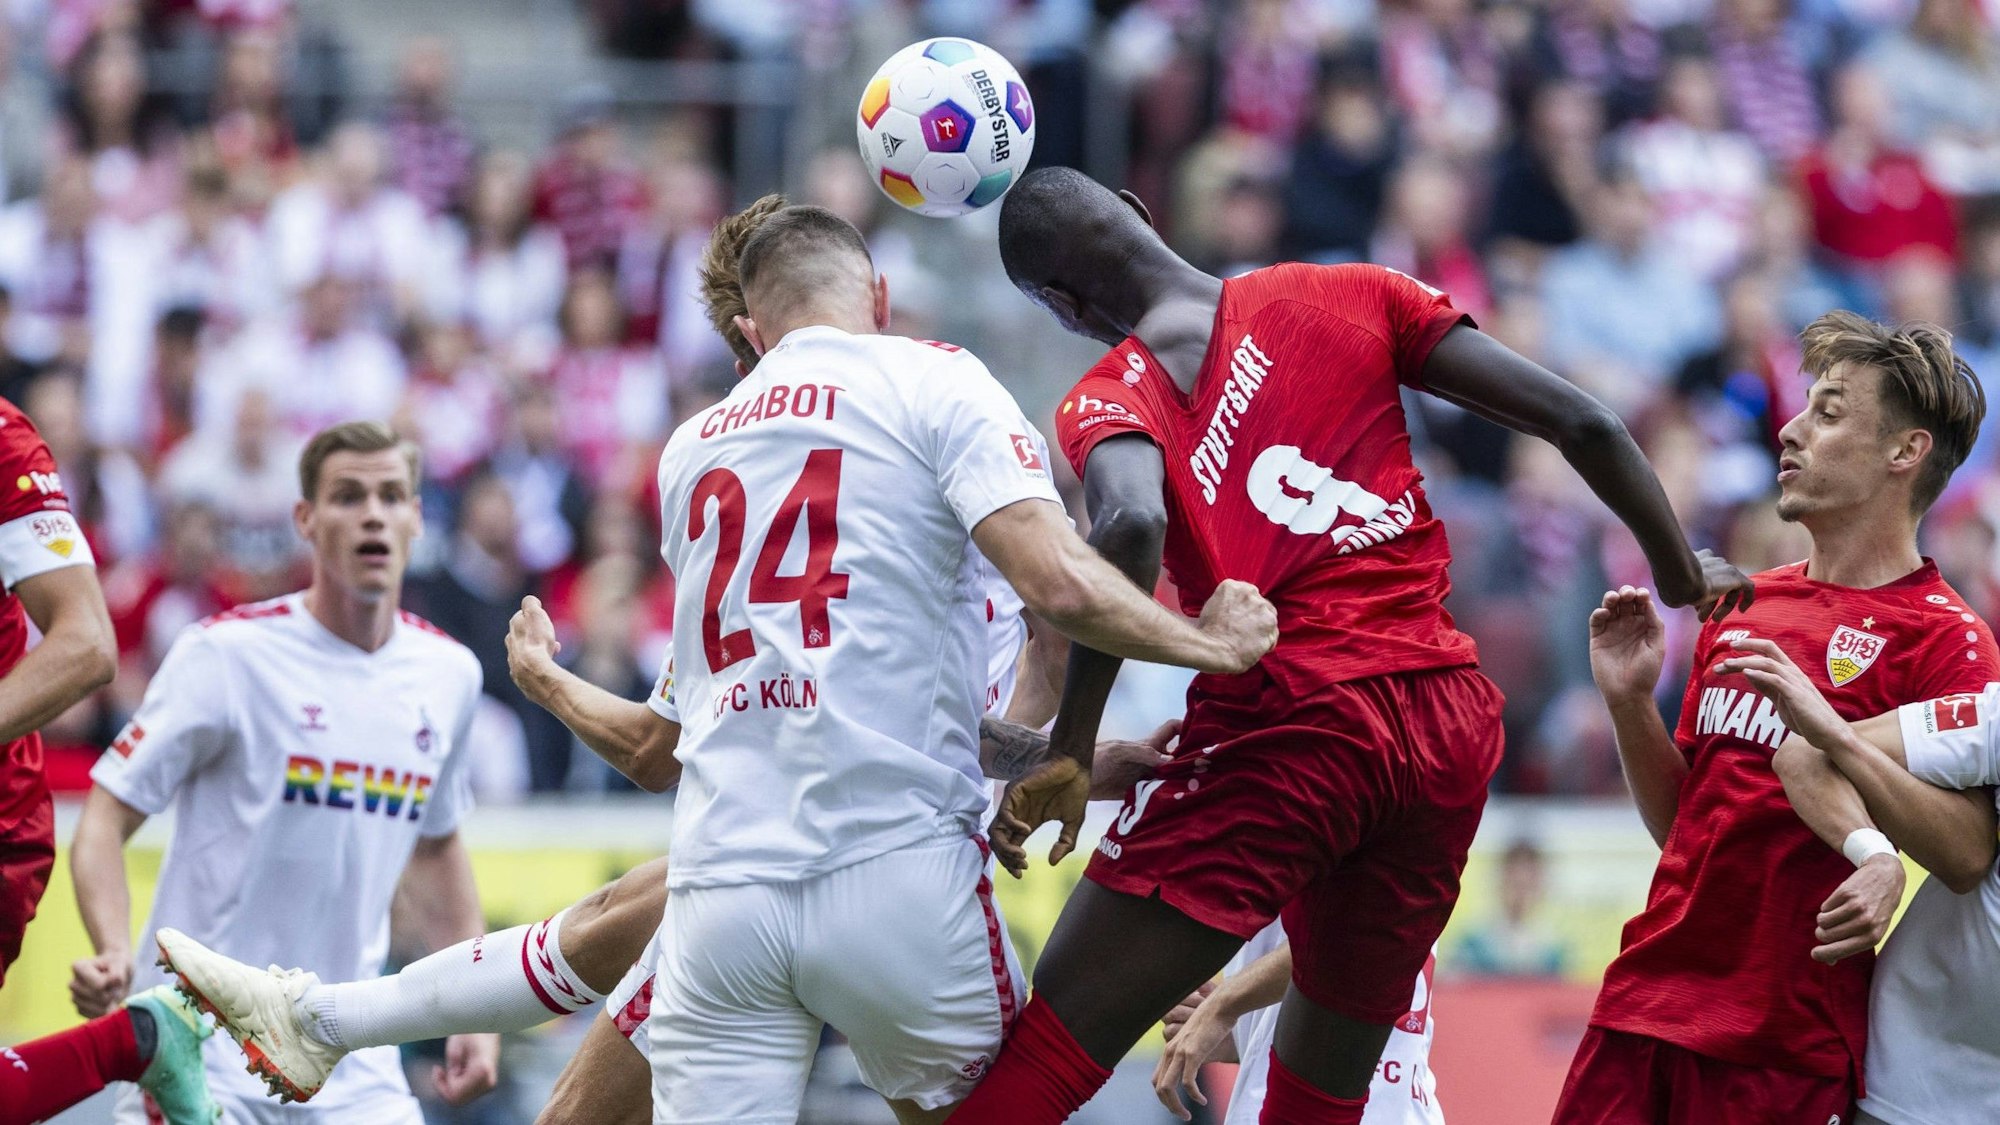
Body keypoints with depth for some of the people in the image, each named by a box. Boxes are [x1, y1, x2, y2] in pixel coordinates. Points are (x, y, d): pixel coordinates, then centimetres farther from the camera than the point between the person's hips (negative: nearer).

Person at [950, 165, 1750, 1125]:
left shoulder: (1111, 397, 2)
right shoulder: (1352, 298, 14)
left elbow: (1131, 525, -21)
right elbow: (1578, 423, 10)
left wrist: (1069, 753, -17)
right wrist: (1682, 573, 23)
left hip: (1292, 718, -5)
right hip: (1451, 721, 5)